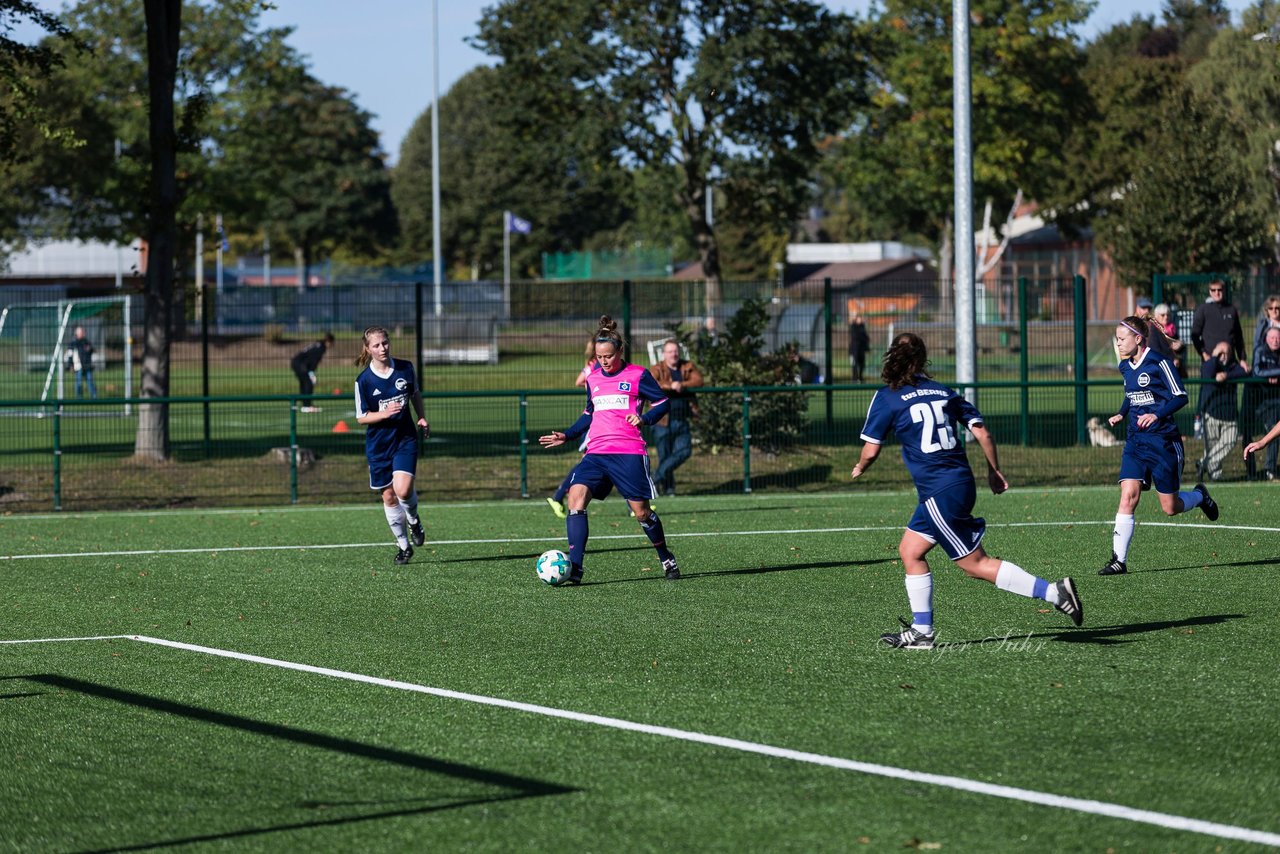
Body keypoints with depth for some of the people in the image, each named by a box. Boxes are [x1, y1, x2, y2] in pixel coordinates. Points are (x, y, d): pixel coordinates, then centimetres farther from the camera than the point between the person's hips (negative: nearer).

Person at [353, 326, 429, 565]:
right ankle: (404, 545, 23)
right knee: (389, 496, 7)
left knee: (403, 490, -19)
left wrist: (422, 418, 7)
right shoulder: (364, 380, -11)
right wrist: (384, 414, -23)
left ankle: (413, 520, 15)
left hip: (405, 438, 0)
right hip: (378, 444, 0)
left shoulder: (405, 367, -3)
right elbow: (361, 417, -7)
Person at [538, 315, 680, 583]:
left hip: (629, 453, -4)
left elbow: (662, 403, 4)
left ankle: (667, 560, 28)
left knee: (641, 511, 0)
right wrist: (567, 435, 19)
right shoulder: (593, 379, 16)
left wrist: (644, 418, -14)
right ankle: (574, 568, -24)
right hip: (596, 453, 4)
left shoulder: (638, 375, 0)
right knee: (576, 495, -19)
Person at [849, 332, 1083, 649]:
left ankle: (1053, 592, -13)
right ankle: (921, 631, 19)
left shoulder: (887, 398, -4)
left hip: (940, 493, -8)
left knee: (975, 563, -5)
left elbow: (871, 450, -3)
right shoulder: (943, 392, 12)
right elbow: (982, 432, 8)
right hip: (962, 483, 8)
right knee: (909, 550, 18)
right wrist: (994, 471, 20)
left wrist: (860, 468, 19)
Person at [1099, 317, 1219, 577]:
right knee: (1128, 495, -13)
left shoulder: (1158, 362, -12)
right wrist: (1121, 414, 8)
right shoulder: (1126, 367, 10)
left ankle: (1199, 496, 37)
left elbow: (1180, 396, -11)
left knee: (1170, 508, 3)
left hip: (1162, 440, -5)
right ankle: (1119, 560, -15)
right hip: (1135, 440, 5)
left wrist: (1157, 414, -25)